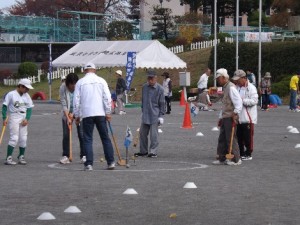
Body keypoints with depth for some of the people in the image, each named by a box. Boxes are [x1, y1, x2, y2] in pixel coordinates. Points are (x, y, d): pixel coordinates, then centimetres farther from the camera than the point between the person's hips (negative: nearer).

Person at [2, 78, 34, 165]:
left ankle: (21, 157, 14)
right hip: (14, 118, -5)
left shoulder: (27, 96, 7)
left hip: (24, 119, 5)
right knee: (14, 138, -11)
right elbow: (5, 106, -5)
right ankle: (8, 158, -8)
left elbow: (29, 108, 8)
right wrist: (4, 118, -10)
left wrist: (27, 119, -5)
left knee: (23, 138, 4)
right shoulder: (11, 94, -7)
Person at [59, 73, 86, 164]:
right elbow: (64, 104, -15)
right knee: (66, 135, -1)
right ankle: (65, 156, 4)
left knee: (81, 134, -6)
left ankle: (83, 156, 0)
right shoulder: (63, 88, -17)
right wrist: (68, 118, -20)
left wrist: (73, 114, -18)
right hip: (67, 113, 1)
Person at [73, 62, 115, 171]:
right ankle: (111, 162, 7)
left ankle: (89, 164, -4)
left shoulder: (80, 82, 3)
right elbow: (107, 98, -1)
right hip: (100, 113, 1)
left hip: (86, 114, -1)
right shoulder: (101, 81, 5)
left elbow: (76, 100, 2)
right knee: (105, 138, 7)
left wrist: (77, 115, 9)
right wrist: (108, 113, 3)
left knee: (87, 139, 2)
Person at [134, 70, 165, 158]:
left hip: (154, 115, -5)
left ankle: (153, 151, 4)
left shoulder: (159, 89, -7)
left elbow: (162, 103, -4)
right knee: (142, 133, 9)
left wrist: (161, 115, -6)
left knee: (153, 134, -4)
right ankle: (143, 151, 20)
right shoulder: (144, 87, 7)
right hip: (145, 115, 5)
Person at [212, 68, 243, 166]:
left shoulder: (231, 87, -13)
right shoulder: (225, 88, 18)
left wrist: (235, 114, -24)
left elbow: (239, 102, -21)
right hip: (225, 117, 10)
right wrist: (221, 117, 23)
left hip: (230, 118, -10)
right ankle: (222, 158, 16)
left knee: (231, 138, -5)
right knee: (222, 138, 11)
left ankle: (236, 159, 1)